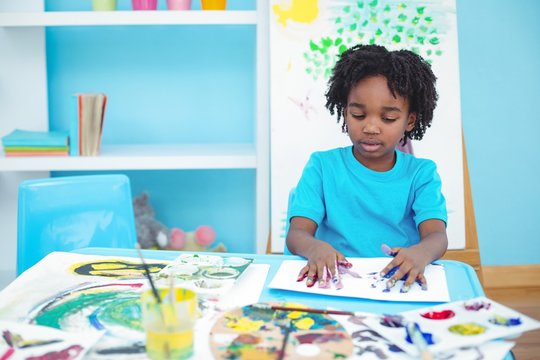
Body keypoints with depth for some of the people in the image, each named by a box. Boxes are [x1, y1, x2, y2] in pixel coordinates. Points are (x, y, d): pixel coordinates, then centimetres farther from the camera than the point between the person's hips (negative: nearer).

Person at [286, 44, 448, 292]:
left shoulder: (421, 173, 8)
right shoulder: (322, 166, 7)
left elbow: (437, 236, -7)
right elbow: (296, 233, -4)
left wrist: (421, 253, -33)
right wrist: (314, 248, -29)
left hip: (400, 285, 0)